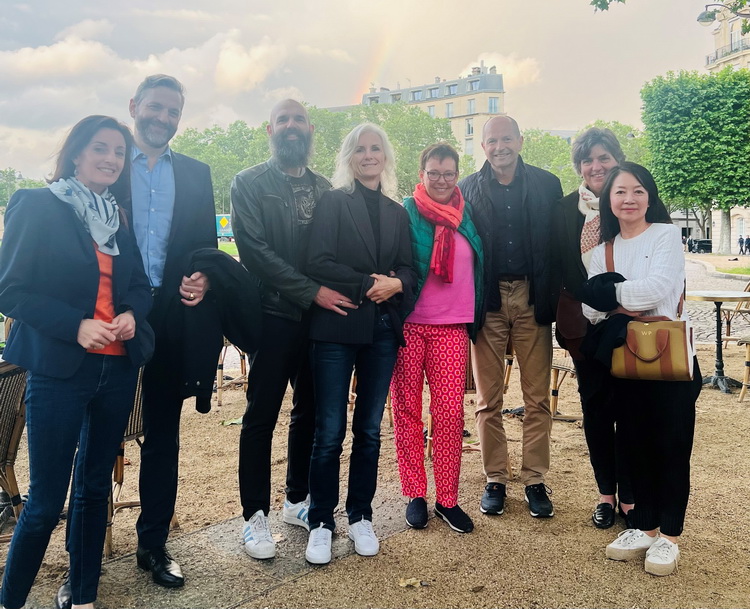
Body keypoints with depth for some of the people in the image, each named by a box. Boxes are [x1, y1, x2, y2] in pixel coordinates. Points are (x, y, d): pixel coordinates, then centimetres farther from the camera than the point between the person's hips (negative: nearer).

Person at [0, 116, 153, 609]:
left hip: (118, 368, 5)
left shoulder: (120, 217, 11)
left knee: (95, 488, 14)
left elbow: (140, 286, 15)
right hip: (58, 368, -5)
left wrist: (131, 314, -8)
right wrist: (76, 325, -19)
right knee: (46, 501, 0)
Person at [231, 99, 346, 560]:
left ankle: (298, 500, 30)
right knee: (261, 417, 3)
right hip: (274, 315, -4)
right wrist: (311, 291, -17)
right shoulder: (249, 184, -1)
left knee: (311, 413, 13)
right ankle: (256, 516, 16)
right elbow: (254, 249, -12)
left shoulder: (326, 189, 11)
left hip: (321, 316, 5)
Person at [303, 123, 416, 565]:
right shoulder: (333, 202, 2)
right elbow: (318, 262, -9)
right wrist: (366, 284, -14)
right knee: (329, 432, -1)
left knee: (370, 429, 10)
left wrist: (396, 283, -11)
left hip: (383, 330, 4)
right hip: (337, 328, -4)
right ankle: (322, 522, 14)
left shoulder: (398, 213, 15)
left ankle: (361, 517, 23)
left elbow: (408, 269, 10)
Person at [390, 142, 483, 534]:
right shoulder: (406, 214, -1)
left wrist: (475, 319, 12)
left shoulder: (467, 215, 10)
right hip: (407, 324, -2)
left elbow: (479, 266, 17)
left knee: (450, 412, -1)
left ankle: (447, 499, 12)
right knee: (406, 409, 4)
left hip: (452, 326, 2)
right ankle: (414, 495, 17)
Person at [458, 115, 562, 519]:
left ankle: (535, 480, 17)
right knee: (488, 399, 7)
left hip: (532, 299, 0)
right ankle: (495, 480, 18)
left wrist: (551, 299, -6)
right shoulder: (467, 189, 5)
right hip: (487, 301, 0)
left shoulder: (546, 185, 6)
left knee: (537, 397, 5)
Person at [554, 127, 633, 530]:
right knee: (595, 409, 9)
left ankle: (629, 495, 20)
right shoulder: (565, 210, 3)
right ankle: (606, 493, 24)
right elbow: (555, 270, 2)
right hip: (586, 327, 2)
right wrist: (570, 320, -10)